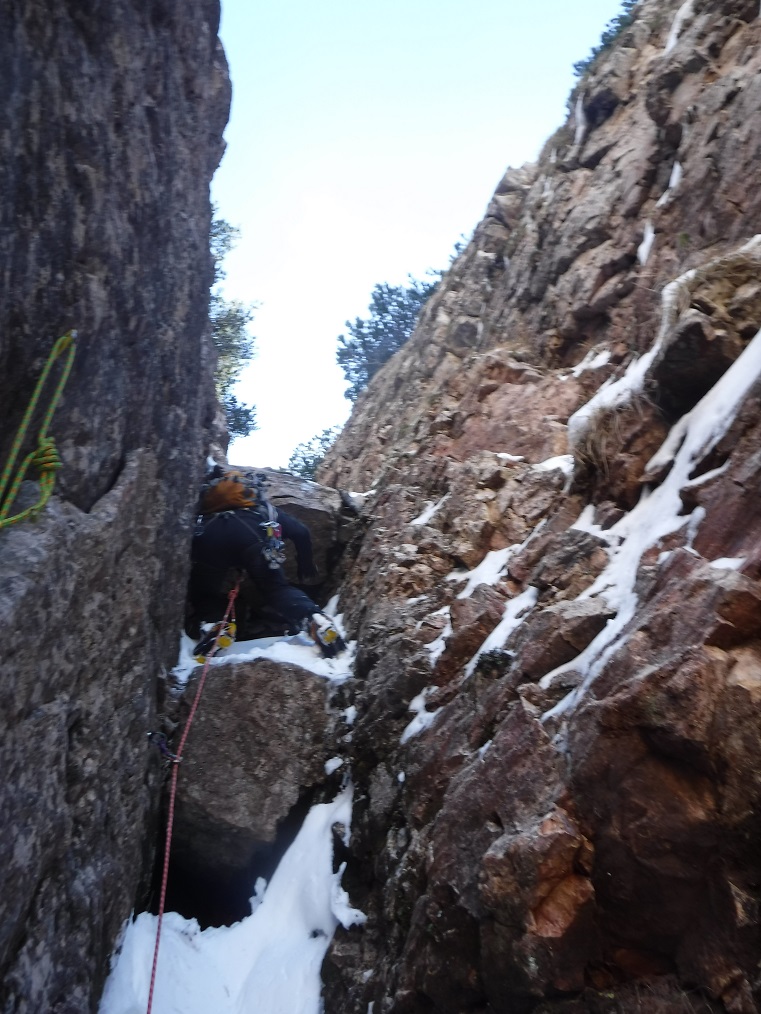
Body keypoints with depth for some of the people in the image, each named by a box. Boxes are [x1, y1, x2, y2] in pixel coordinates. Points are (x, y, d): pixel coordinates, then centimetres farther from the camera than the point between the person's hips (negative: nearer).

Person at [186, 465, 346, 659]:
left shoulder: (210, 491, 43)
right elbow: (300, 531, 30)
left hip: (209, 530, 1)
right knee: (275, 588, 8)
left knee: (205, 593, 20)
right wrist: (305, 563, 46)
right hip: (250, 529, -1)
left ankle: (210, 626, -10)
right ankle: (314, 619, -19)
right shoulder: (264, 508, 40)